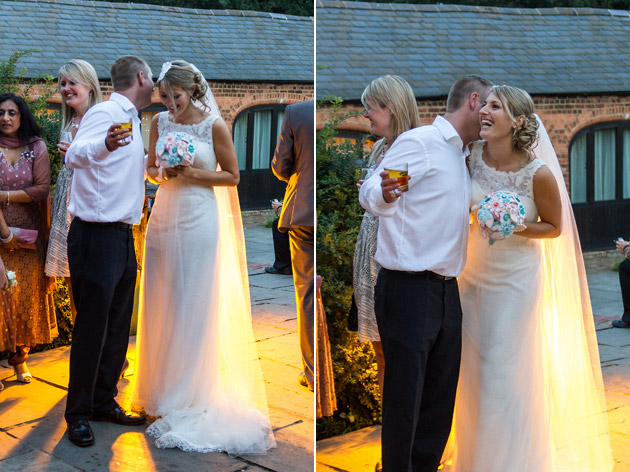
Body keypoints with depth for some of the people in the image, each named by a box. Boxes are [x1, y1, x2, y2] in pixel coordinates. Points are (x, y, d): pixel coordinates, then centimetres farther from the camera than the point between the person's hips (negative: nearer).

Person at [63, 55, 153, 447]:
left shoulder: (131, 121, 17)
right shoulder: (105, 112, -13)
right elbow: (74, 154, -32)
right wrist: (103, 145, -51)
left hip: (123, 238, 10)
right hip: (97, 235, -9)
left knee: (117, 328, 14)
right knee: (92, 329, -3)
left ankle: (104, 401, 26)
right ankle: (78, 414, 8)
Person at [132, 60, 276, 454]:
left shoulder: (215, 125, -7)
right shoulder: (160, 122, 6)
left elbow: (232, 176, -3)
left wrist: (192, 173, -15)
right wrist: (162, 172, -7)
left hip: (199, 219, -4)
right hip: (164, 216, 5)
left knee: (194, 306, -1)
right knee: (160, 305, 7)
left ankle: (190, 396, 9)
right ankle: (160, 387, 20)